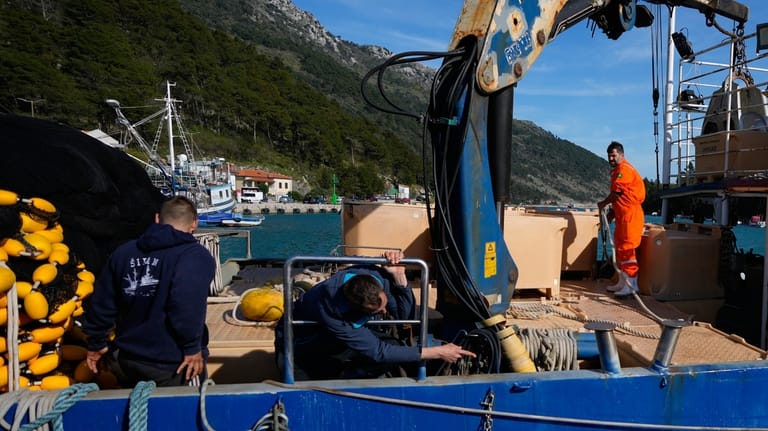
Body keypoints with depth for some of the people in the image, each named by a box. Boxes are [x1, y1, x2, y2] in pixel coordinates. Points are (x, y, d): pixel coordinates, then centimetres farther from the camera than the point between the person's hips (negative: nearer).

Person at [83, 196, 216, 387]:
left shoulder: (123, 252, 6)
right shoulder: (195, 255, -15)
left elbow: (101, 303, 9)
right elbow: (187, 306, -30)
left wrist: (97, 343, 21)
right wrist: (192, 347, -21)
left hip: (127, 359, 6)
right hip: (172, 364, -6)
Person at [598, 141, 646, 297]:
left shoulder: (624, 169, -13)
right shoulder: (617, 170, 19)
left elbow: (617, 193, -15)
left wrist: (603, 204, 0)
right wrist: (611, 213, 13)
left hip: (630, 215, -11)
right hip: (623, 216, 11)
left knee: (626, 249, -10)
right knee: (620, 249, 15)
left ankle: (631, 285, -6)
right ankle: (623, 282, 24)